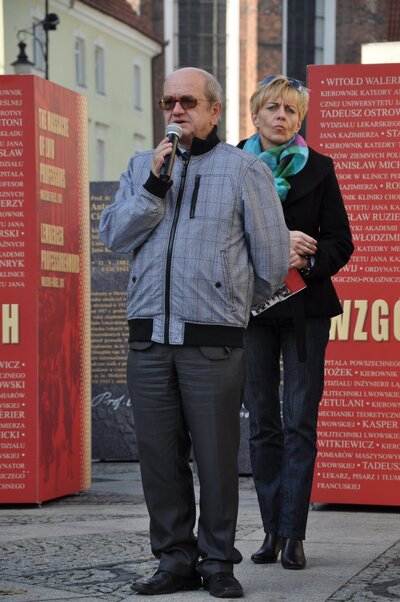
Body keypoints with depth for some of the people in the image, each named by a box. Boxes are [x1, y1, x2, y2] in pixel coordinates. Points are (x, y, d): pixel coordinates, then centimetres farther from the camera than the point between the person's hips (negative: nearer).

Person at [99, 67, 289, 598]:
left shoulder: (245, 170, 5)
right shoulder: (142, 167, 17)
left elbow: (273, 256, 8)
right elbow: (114, 235, 5)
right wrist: (154, 186, -6)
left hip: (213, 339, -4)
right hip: (149, 335, 4)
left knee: (217, 456, -2)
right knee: (159, 453, 4)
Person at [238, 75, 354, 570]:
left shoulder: (318, 169, 7)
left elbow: (340, 242, 4)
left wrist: (307, 259, -15)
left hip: (305, 307, -1)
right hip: (251, 306, 1)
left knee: (300, 422, -4)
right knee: (262, 423, 4)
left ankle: (293, 533, -2)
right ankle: (272, 530, 11)